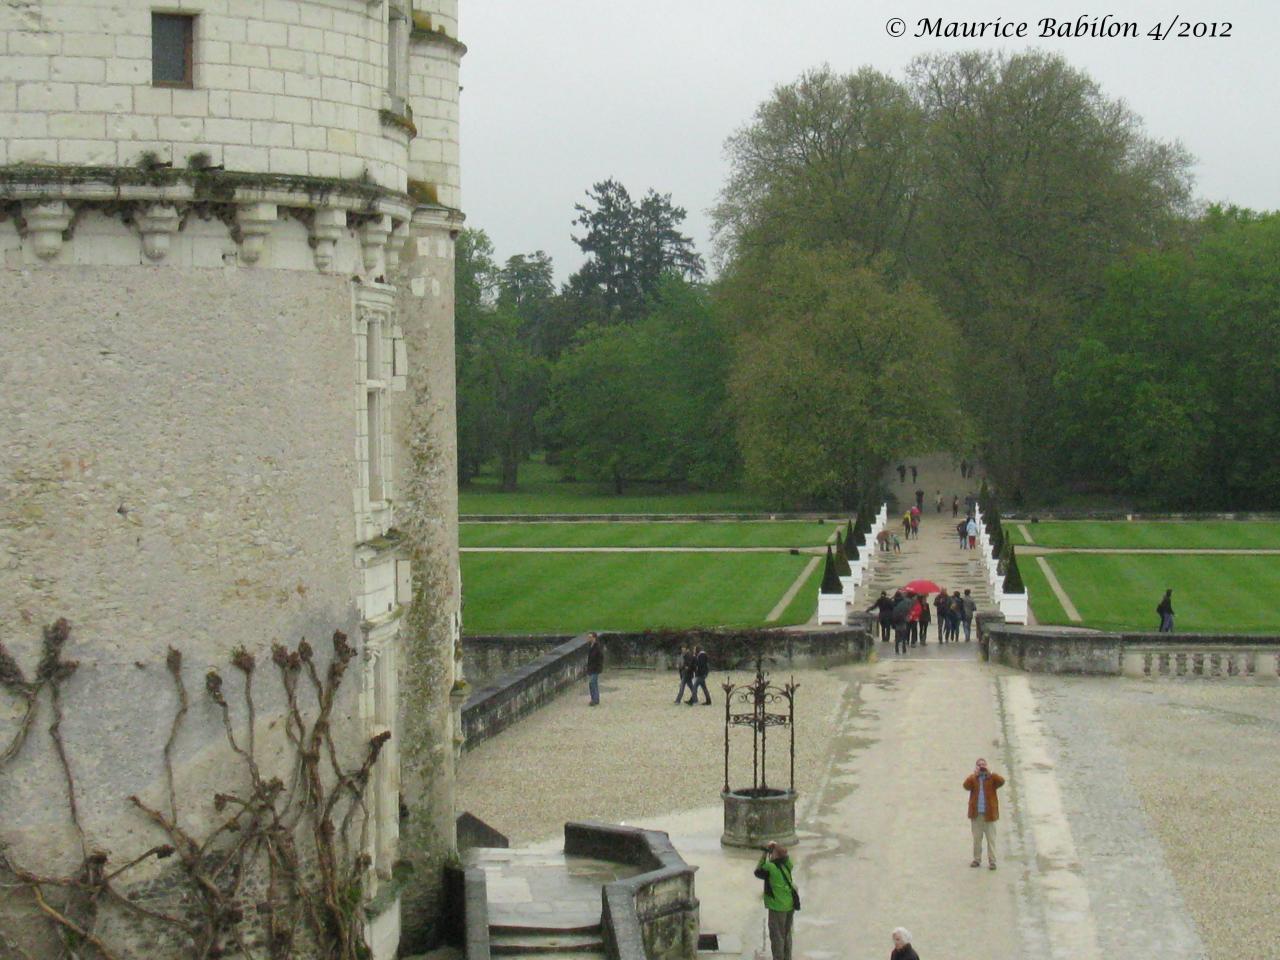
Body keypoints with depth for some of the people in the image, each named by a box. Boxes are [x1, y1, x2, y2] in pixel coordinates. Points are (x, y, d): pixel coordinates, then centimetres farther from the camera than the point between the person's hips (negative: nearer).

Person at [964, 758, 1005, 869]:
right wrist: (975, 774, -20)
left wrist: (990, 773, -21)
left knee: (991, 838, 0)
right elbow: (966, 786, -15)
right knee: (977, 838, 9)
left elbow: (1001, 781, -18)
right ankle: (977, 859, 19)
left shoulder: (991, 778, 1)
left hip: (989, 813, -2)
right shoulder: (972, 778, 4)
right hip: (976, 814, 2)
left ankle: (992, 861, 3)